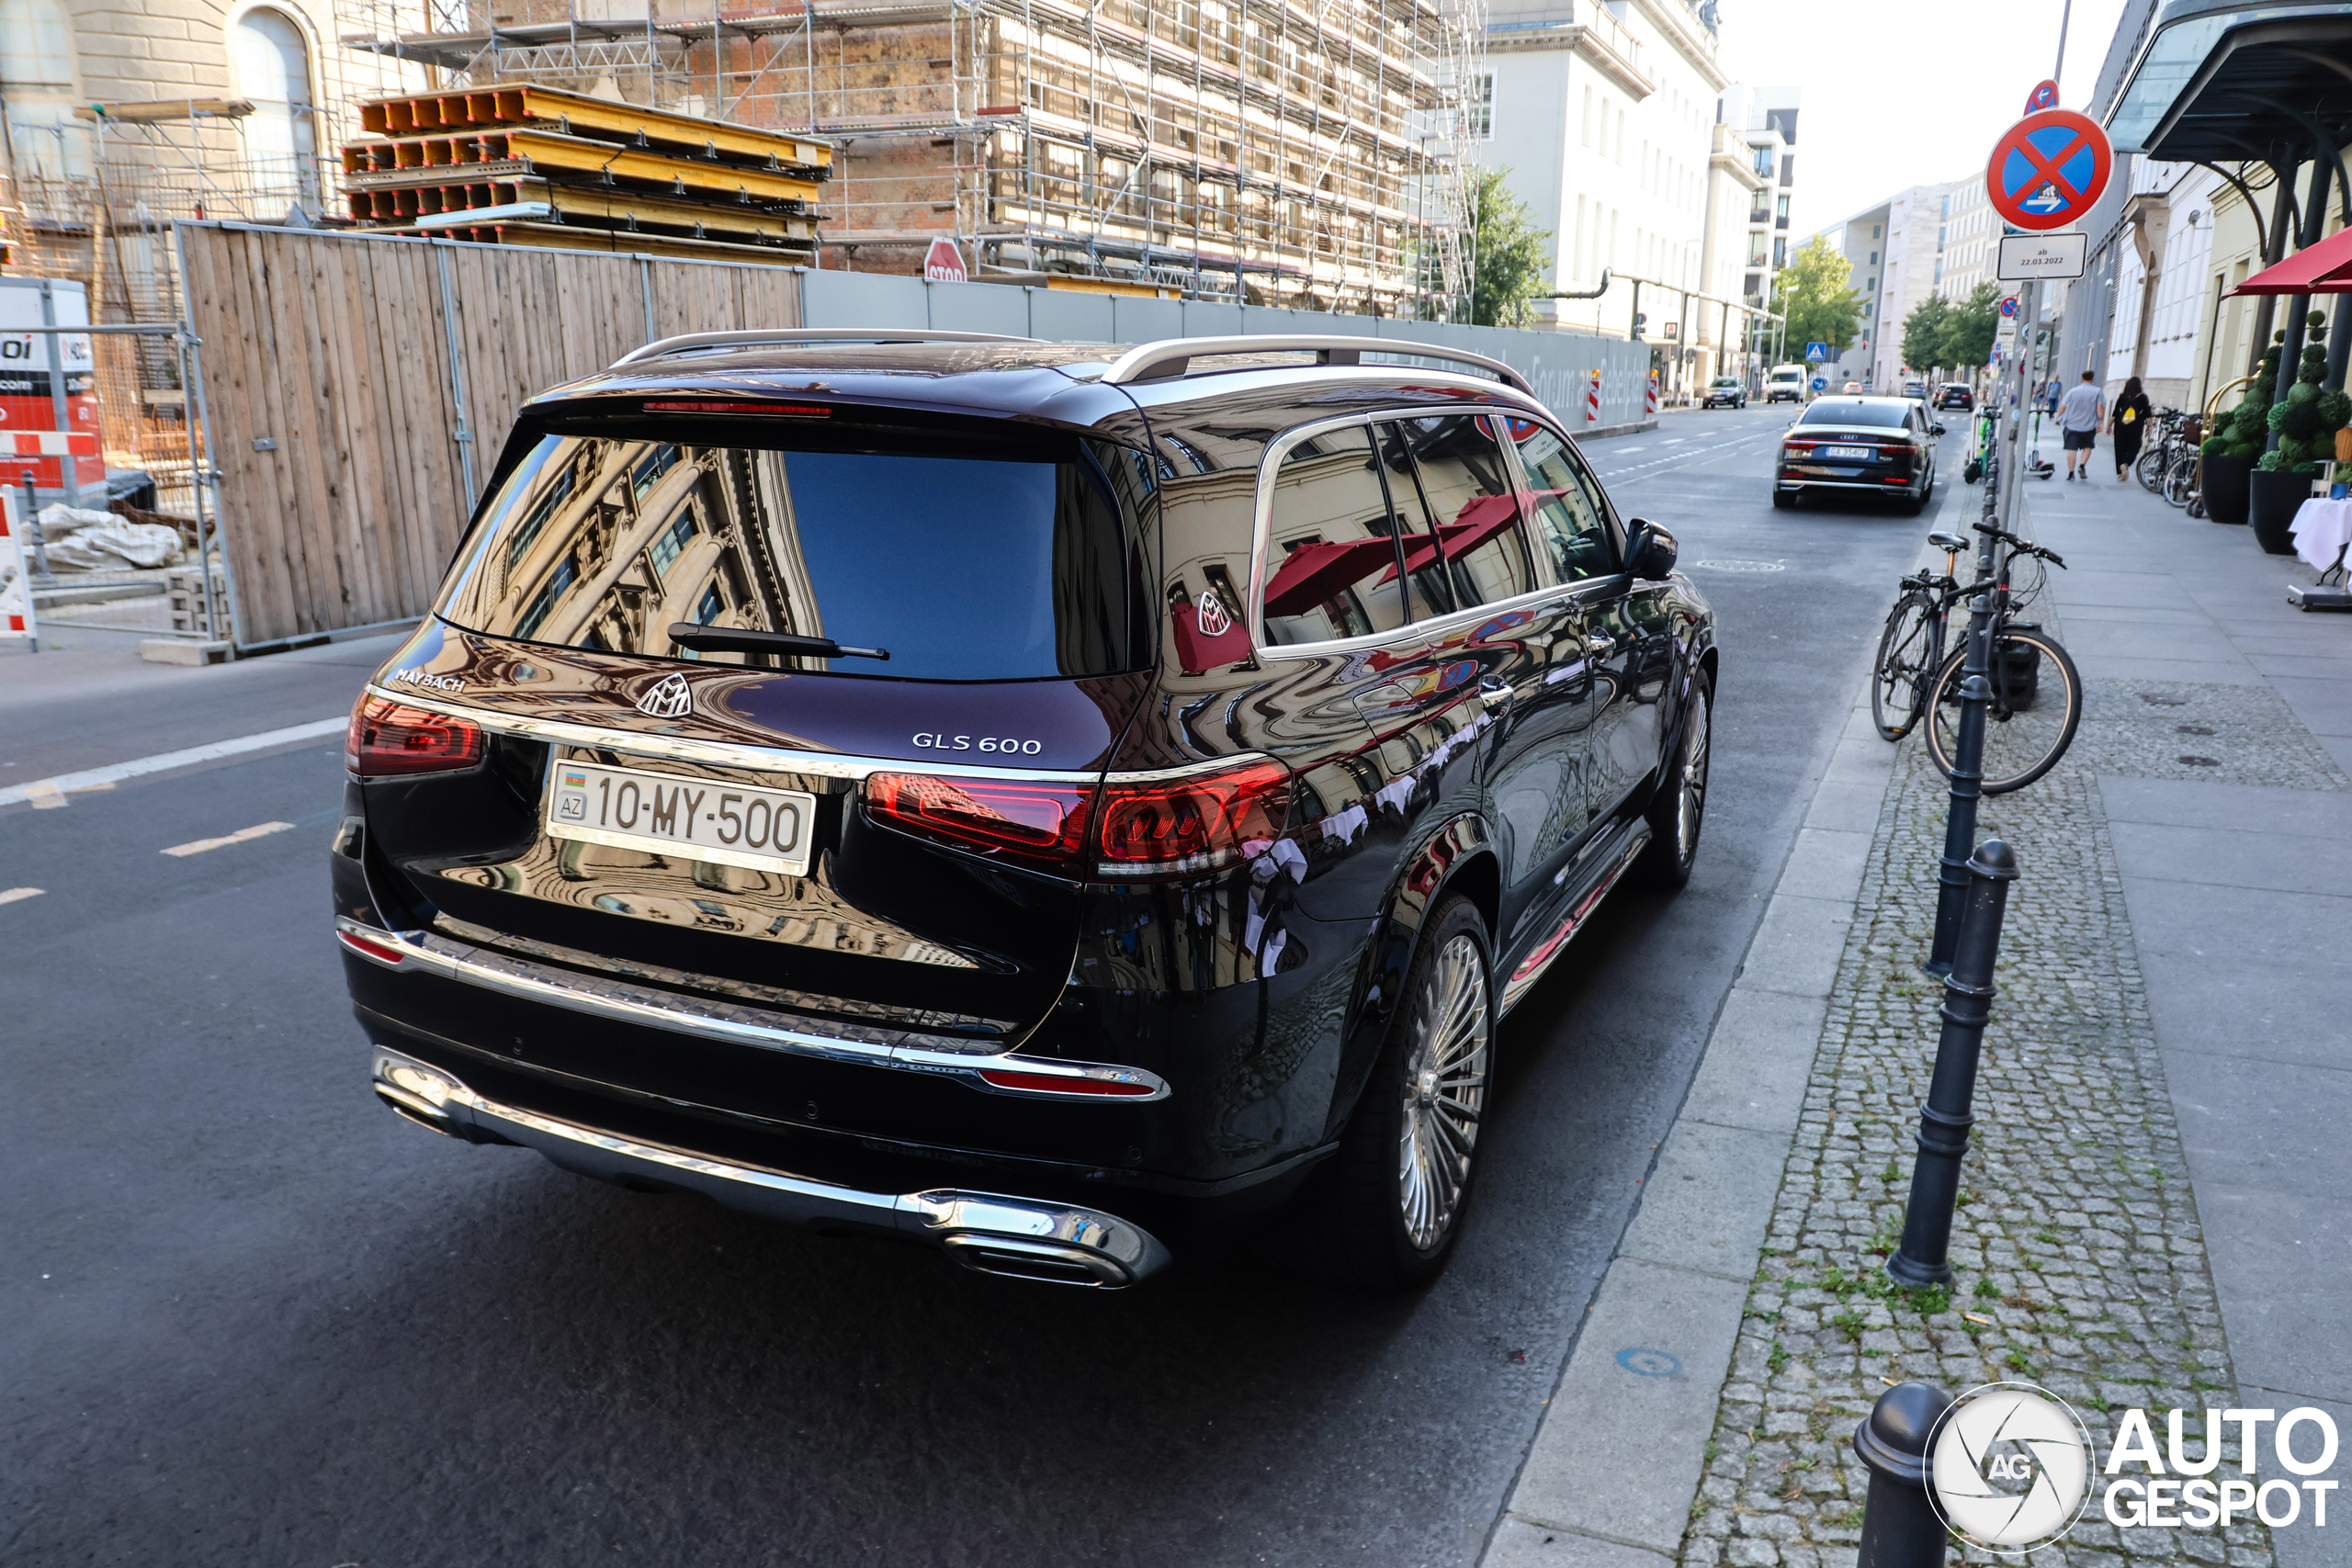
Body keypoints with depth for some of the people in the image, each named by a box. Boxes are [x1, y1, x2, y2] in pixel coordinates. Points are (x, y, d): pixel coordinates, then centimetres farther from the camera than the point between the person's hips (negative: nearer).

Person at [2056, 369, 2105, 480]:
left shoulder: (2073, 391, 2)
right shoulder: (2097, 392, -1)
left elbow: (2063, 406, 0)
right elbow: (2100, 407, -9)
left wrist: (2059, 418, 13)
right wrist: (2101, 421, -3)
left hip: (2071, 425, 0)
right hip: (2089, 426, 0)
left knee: (2072, 449, 1)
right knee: (2087, 446, 17)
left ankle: (2071, 472, -4)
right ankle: (2082, 465, -3)